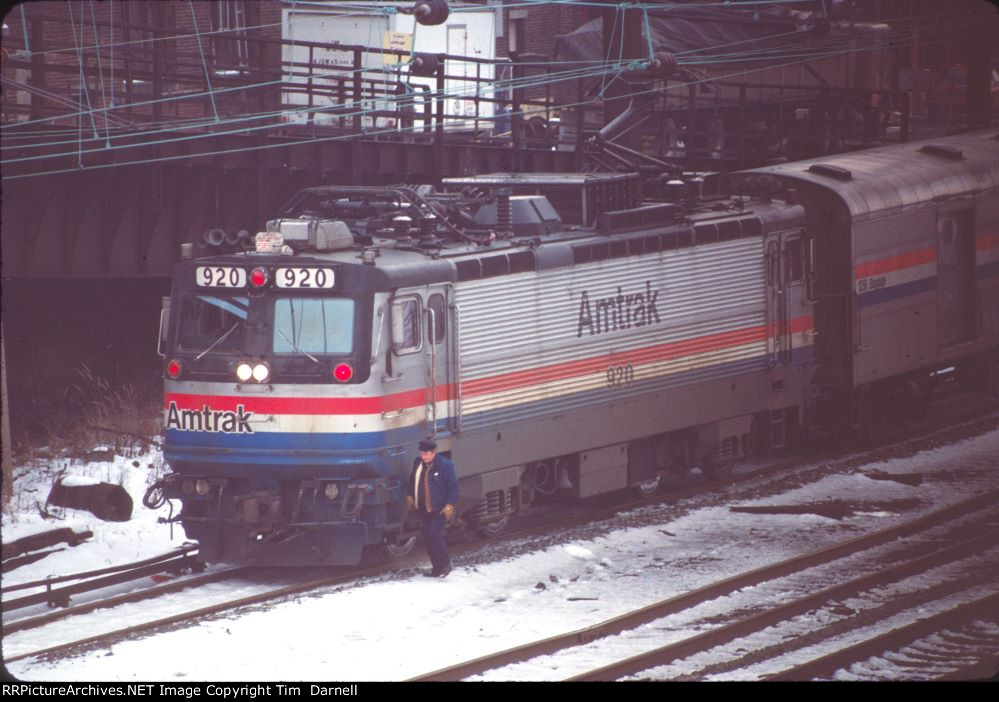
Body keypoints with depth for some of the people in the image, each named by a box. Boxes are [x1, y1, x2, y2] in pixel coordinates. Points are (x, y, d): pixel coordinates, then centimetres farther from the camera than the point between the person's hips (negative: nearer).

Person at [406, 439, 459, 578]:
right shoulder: (418, 463, 6)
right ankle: (437, 567, 17)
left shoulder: (445, 465, -13)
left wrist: (450, 505, -15)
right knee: (427, 538, 8)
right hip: (423, 508, 7)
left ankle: (445, 564, -2)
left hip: (439, 509, -7)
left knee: (434, 535, -16)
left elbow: (453, 486, -11)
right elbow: (412, 480, 22)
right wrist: (409, 496, 14)